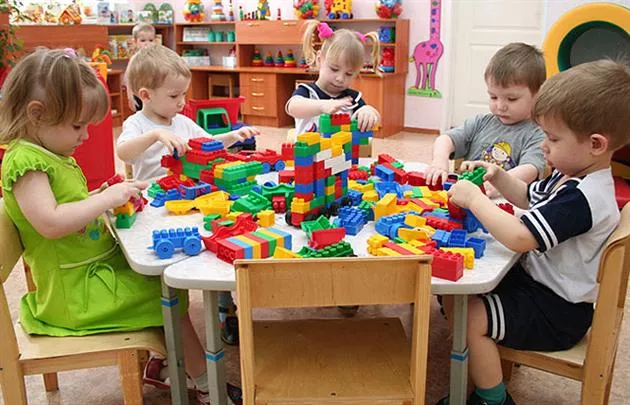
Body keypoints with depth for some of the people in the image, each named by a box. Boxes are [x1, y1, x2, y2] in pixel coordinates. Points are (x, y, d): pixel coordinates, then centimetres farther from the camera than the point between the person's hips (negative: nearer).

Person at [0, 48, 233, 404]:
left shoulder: (55, 155, 11)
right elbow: (50, 223, -33)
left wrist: (110, 198, 4)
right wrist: (106, 198, -26)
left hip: (101, 265, 10)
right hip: (76, 290, -10)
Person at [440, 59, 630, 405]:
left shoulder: (581, 198, -29)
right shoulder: (570, 176, 4)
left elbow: (519, 238, -37)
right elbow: (529, 198, 23)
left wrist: (474, 199, -25)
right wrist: (498, 177, 5)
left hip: (556, 311, -10)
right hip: (536, 279, 10)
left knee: (470, 317, -21)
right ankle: (481, 374, 21)